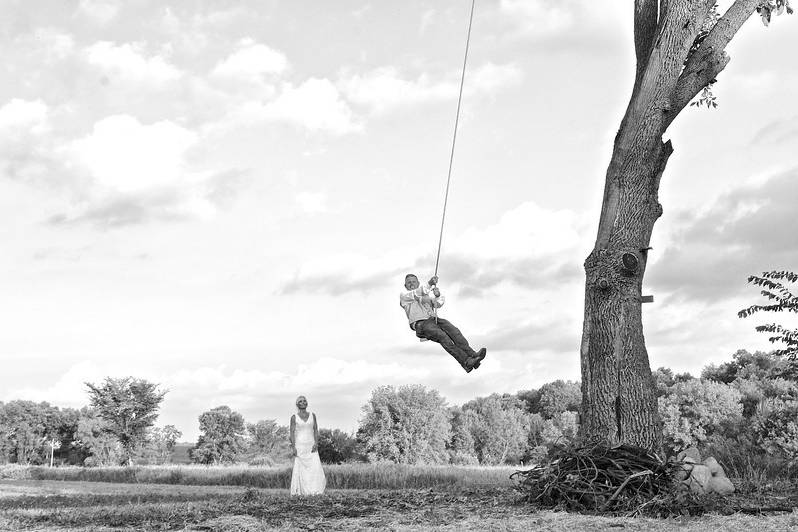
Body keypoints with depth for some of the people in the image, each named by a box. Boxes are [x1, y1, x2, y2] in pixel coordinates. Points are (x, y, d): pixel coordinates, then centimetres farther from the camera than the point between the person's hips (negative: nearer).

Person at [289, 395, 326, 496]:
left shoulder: (312, 415, 9)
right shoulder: (294, 417, 2)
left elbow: (316, 430, 7)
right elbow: (292, 432, -2)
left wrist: (316, 443, -7)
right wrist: (293, 447, -11)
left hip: (311, 445, 2)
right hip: (299, 445, -2)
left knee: (315, 467, -10)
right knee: (300, 468, -4)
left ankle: (315, 490, -6)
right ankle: (299, 491, 1)